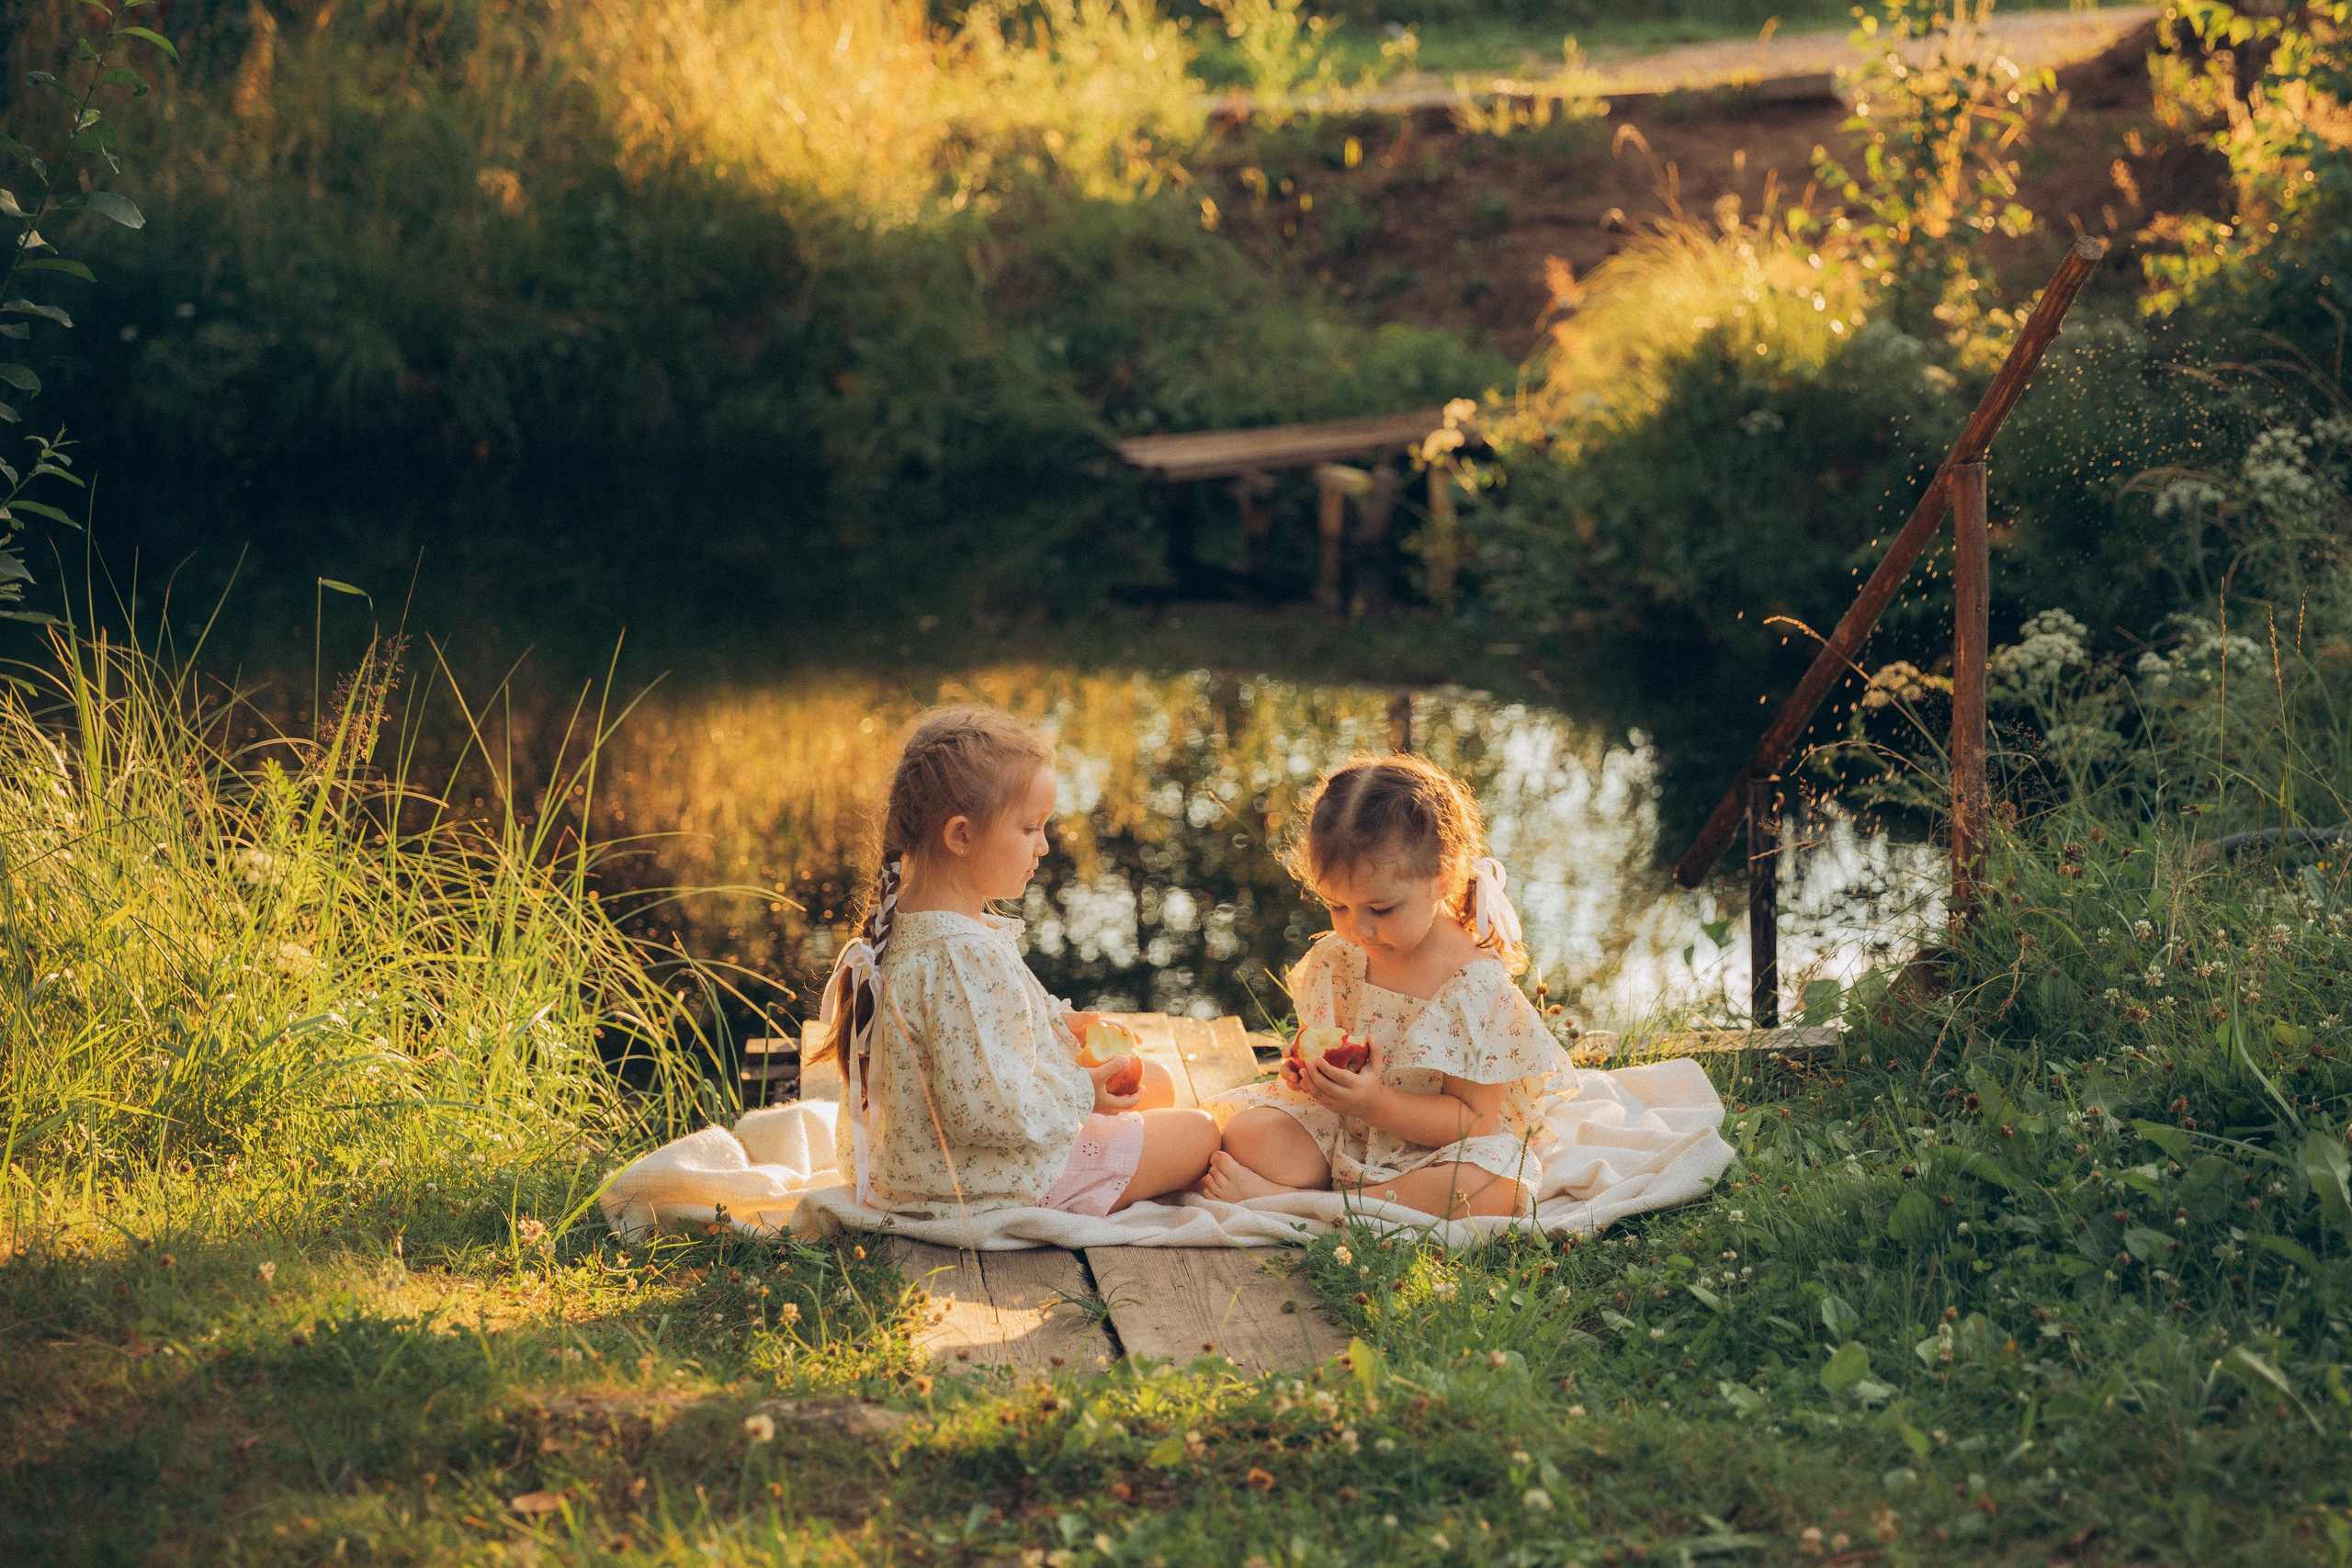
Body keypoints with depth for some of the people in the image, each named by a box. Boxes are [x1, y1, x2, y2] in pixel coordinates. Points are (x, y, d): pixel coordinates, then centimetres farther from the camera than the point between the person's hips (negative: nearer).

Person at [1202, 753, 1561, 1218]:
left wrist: (1378, 1104, -33)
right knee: (1249, 1131, -17)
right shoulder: (1335, 959, -1)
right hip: (1342, 1135, 5)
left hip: (1431, 1147, -5)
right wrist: (1306, 1069, -10)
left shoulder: (1479, 987, -18)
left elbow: (1473, 1120, -19)